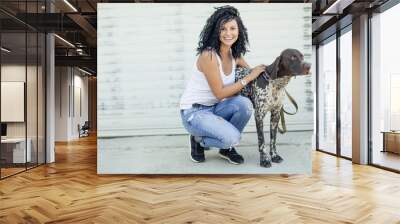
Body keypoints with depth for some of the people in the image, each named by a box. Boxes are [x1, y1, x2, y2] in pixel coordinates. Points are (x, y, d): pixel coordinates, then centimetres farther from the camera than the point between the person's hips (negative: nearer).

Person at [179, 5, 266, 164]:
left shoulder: (234, 54, -1)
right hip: (193, 112, -7)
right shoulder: (208, 55, -24)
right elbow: (220, 93, -22)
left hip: (214, 108, 7)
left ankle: (227, 147, 3)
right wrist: (249, 78, -20)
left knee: (245, 104, -22)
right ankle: (198, 140, 5)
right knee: (232, 137, -27)